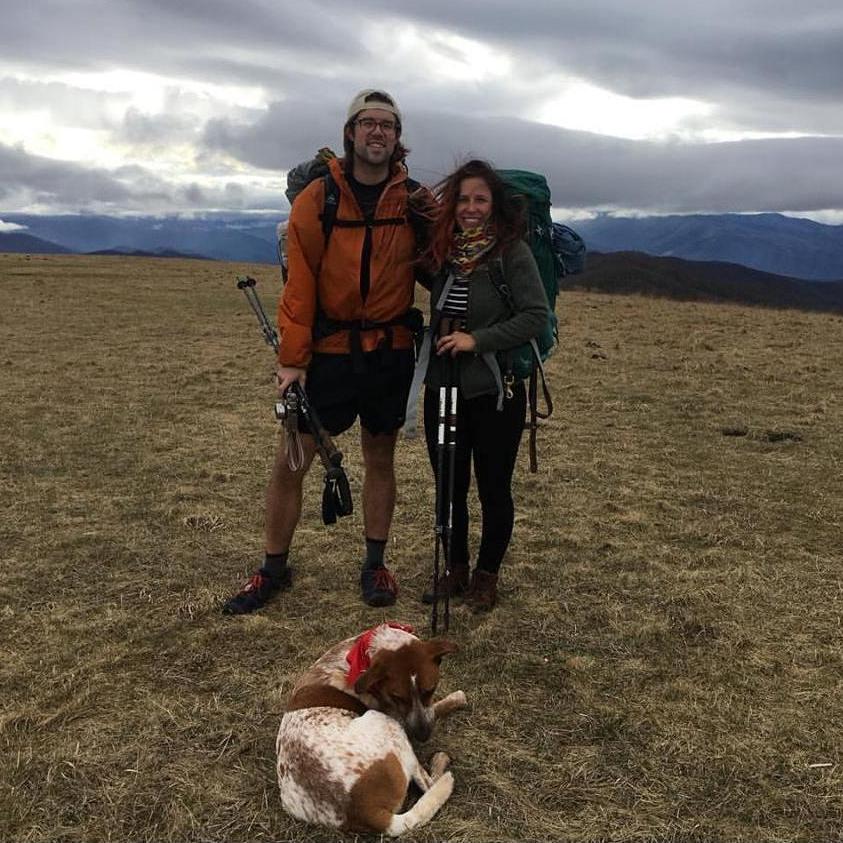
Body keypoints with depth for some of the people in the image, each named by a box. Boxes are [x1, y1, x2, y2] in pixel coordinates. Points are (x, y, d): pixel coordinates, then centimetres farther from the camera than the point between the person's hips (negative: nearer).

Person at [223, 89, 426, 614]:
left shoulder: (414, 198, 1)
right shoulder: (317, 198, -5)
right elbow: (300, 282, -8)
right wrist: (292, 359, -11)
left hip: (391, 353, 2)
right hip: (329, 351, -1)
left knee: (381, 458, 12)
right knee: (290, 461, 1)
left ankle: (375, 565, 26)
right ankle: (275, 569, 17)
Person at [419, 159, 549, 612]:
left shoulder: (512, 251, -10)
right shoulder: (443, 250, 6)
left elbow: (536, 315, -15)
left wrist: (477, 340, -19)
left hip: (495, 392, -5)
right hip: (442, 388, 5)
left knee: (493, 489, 8)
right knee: (448, 487, 14)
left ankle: (486, 575, 24)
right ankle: (455, 569, 30)